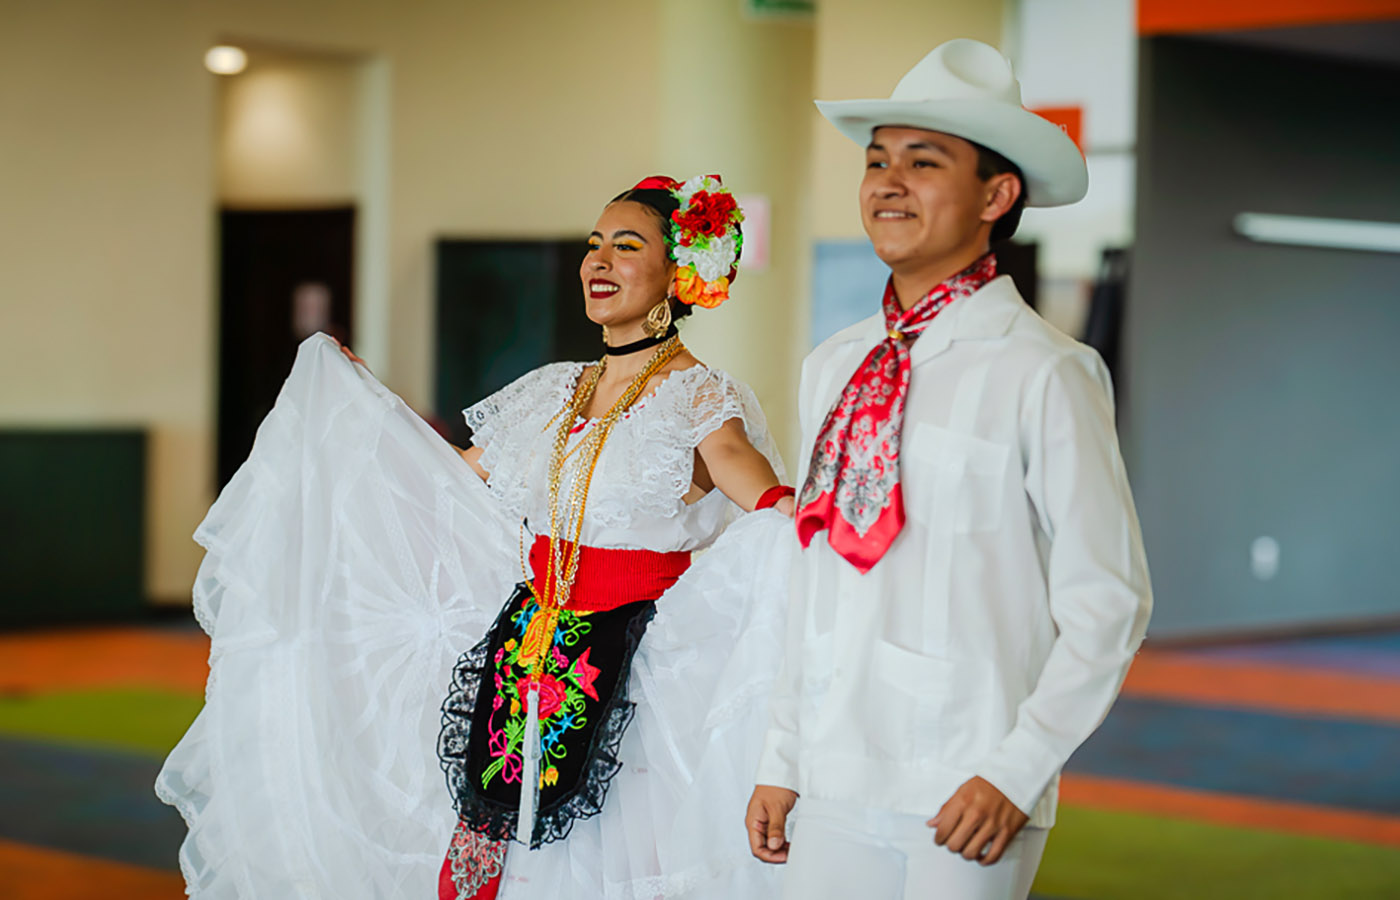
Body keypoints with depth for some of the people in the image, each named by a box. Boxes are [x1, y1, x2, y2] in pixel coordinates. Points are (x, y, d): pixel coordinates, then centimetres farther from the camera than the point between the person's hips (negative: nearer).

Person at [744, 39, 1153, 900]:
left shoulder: (1042, 374, -9)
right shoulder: (833, 369, 10)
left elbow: (1110, 602, -8)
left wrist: (1016, 774, -14)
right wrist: (782, 761, 13)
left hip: (968, 804, -5)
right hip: (835, 794, 5)